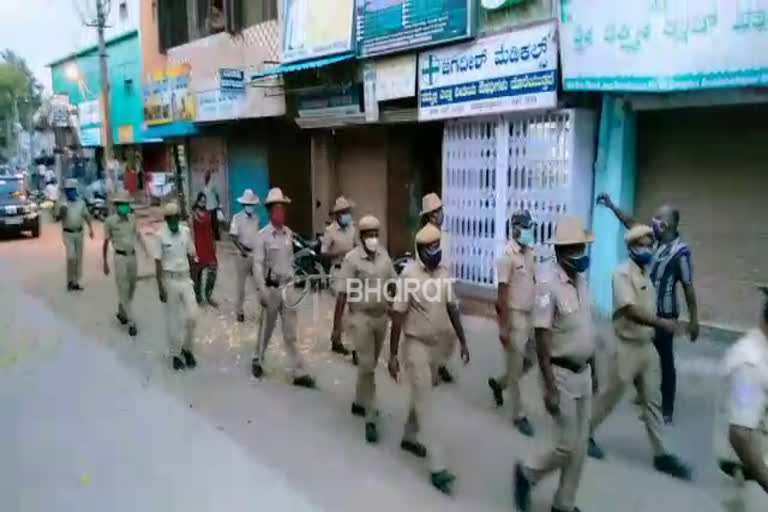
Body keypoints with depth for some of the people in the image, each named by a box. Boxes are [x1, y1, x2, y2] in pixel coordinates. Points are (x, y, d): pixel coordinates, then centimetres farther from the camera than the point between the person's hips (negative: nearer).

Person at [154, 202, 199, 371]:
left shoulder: (186, 231, 0)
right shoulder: (160, 235, -11)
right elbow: (158, 263, -10)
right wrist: (160, 287, -12)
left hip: (185, 278, 3)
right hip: (170, 279, -3)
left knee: (192, 316, 1)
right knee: (173, 319, 6)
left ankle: (187, 349, 23)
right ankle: (175, 354, 21)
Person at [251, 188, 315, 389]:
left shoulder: (289, 233, 5)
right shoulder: (263, 235, -11)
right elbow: (257, 265, -14)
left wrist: (293, 282, 13)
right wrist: (262, 291, -19)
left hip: (287, 287, 4)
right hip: (272, 288, -4)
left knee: (290, 332, 6)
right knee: (266, 328, 13)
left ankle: (299, 373, 8)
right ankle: (257, 361, 37)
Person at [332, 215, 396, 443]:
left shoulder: (384, 254, 2)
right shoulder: (352, 258, -13)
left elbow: (394, 283, 10)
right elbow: (342, 293, -14)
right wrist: (337, 325, -15)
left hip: (381, 317, 6)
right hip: (361, 318, -5)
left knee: (370, 364, 18)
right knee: (366, 367, -5)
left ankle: (359, 403, 38)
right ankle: (370, 420, 2)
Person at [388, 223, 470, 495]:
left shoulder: (443, 273, 1)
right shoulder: (409, 275, -17)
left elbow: (452, 308, 10)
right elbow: (398, 316, -15)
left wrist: (463, 341, 10)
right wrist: (393, 354, -15)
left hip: (437, 345, 6)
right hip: (416, 346, -6)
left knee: (422, 396, 20)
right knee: (427, 403, -4)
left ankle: (409, 438, 42)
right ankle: (437, 467, 1)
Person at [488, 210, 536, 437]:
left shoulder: (530, 252, 7)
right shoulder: (507, 255, -16)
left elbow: (532, 284, 13)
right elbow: (502, 293, -16)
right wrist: (504, 326, -18)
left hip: (529, 316, 8)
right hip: (514, 316, -8)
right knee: (515, 367, 4)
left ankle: (498, 383, 39)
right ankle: (519, 415, 17)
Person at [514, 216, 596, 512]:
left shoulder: (582, 282, 5)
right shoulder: (548, 287, -19)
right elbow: (542, 341, -20)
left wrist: (593, 369, 16)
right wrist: (550, 388, -20)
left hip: (583, 373, 7)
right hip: (562, 375, -7)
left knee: (580, 446, 13)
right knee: (567, 446, 0)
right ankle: (527, 472, 26)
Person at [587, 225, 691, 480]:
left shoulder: (646, 273, 10)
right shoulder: (623, 273, -16)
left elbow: (646, 310, 13)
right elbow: (631, 311, -27)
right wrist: (661, 323, -35)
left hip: (647, 345, 7)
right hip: (627, 347, -7)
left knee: (653, 401, 11)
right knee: (611, 396, 5)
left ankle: (661, 454, 19)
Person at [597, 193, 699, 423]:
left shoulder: (680, 251, -20)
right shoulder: (656, 240, 1)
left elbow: (688, 287, -17)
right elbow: (631, 224, 12)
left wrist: (694, 320, -14)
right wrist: (611, 206, 7)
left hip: (664, 315, -8)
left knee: (665, 361, 4)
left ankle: (667, 409, 16)